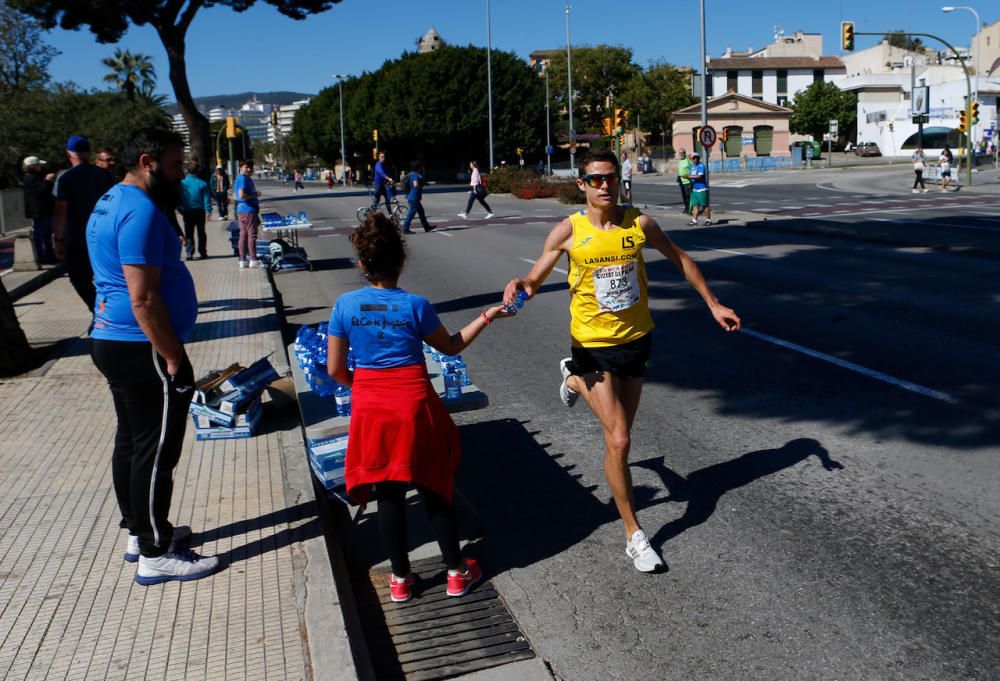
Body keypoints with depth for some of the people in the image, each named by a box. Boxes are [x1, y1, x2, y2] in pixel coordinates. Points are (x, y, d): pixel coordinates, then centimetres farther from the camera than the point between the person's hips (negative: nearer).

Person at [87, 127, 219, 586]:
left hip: (111, 341, 11)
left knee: (131, 442, 18)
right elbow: (144, 299, -25)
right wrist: (175, 360, -19)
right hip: (142, 350, -11)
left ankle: (139, 533, 32)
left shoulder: (110, 203, 15)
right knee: (156, 452, -2)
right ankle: (156, 556, 8)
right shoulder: (140, 211, -19)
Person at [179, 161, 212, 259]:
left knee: (188, 233, 5)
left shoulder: (182, 183, -5)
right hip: (200, 211, 0)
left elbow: (178, 198, -1)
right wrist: (208, 211, -5)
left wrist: (181, 209, 8)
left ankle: (189, 253, -7)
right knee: (201, 232, 13)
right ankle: (202, 252, 15)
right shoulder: (202, 183, -7)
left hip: (187, 211, 0)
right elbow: (207, 199, -7)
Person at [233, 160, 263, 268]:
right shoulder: (244, 179, -14)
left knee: (243, 235, 10)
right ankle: (253, 260, -3)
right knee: (252, 235, -5)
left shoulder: (239, 179, 18)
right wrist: (255, 195, -14)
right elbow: (242, 195, -24)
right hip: (248, 210, -10)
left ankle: (243, 260, 12)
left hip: (241, 210, 10)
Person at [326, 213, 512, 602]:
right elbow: (451, 346, 5)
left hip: (370, 409, 2)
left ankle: (400, 579, 26)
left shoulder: (345, 306, -5)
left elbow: (335, 370, -1)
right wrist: (486, 317, 14)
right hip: (415, 405, -1)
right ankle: (456, 572, 26)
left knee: (388, 493, 13)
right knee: (434, 486, 13)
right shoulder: (414, 305, -10)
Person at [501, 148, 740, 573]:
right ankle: (634, 535, 9)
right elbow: (536, 279, -5)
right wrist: (521, 286, -30)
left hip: (637, 338, 4)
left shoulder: (639, 224, -4)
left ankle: (576, 380, 50)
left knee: (619, 432, 20)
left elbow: (679, 259, 11)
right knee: (618, 441, -8)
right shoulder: (568, 231, -10)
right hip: (594, 343, -4)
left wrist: (713, 305, 11)